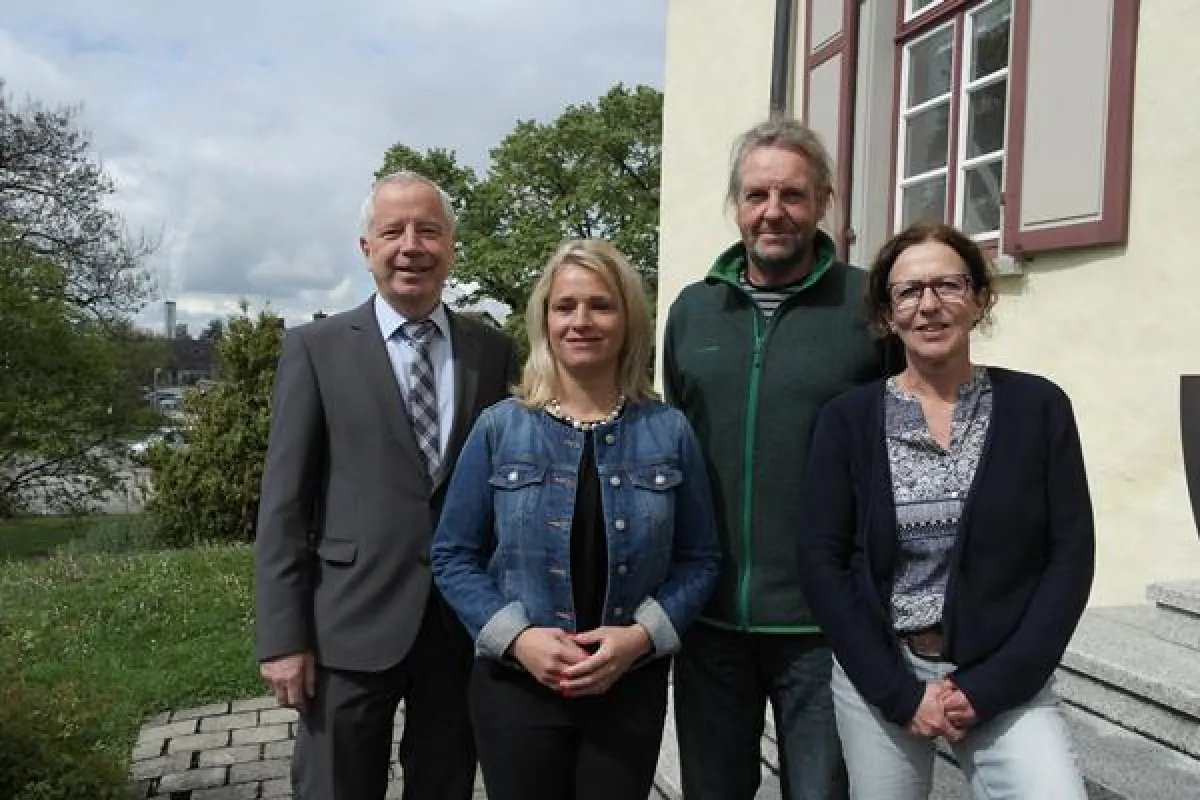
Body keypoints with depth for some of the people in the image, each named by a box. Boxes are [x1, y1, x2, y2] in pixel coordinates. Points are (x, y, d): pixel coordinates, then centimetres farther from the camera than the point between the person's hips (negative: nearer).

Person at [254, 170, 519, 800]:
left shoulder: (494, 352, 4)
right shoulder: (315, 349, -2)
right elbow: (284, 503, -4)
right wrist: (282, 638, -7)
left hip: (465, 627, 2)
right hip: (351, 628, -2)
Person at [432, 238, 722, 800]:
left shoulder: (669, 432, -2)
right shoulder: (498, 427, -4)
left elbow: (699, 559, 1)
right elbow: (453, 556, -2)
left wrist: (643, 635, -14)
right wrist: (515, 637, -15)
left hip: (632, 686, 1)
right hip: (516, 683, 0)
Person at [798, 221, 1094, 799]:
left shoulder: (1038, 407, -2)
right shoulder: (849, 418, -2)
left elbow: (1070, 559, -3)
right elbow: (822, 561, -4)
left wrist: (989, 686, -10)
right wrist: (901, 692, -9)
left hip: (1006, 680, 0)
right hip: (877, 677, 1)